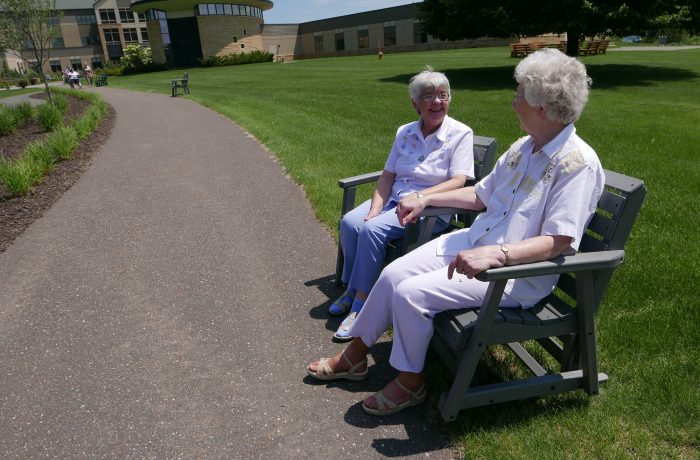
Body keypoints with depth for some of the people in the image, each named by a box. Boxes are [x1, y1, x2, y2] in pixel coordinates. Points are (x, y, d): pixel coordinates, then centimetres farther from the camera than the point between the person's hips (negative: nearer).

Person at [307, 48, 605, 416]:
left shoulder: (578, 163, -18)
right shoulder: (524, 147, 9)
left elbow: (560, 241, -25)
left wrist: (495, 254, -38)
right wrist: (426, 199, 15)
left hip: (517, 274, -8)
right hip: (475, 243, 8)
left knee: (411, 293, -21)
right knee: (393, 274, -3)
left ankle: (410, 382, 5)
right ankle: (355, 354, 16)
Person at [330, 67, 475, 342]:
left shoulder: (460, 134, -4)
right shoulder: (404, 133, 10)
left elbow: (458, 182, -14)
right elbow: (387, 176, 7)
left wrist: (419, 196, -26)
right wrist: (375, 208, -9)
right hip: (394, 199, 6)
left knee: (372, 229, -28)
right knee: (349, 223, -19)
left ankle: (361, 303, -15)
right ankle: (352, 288, 2)